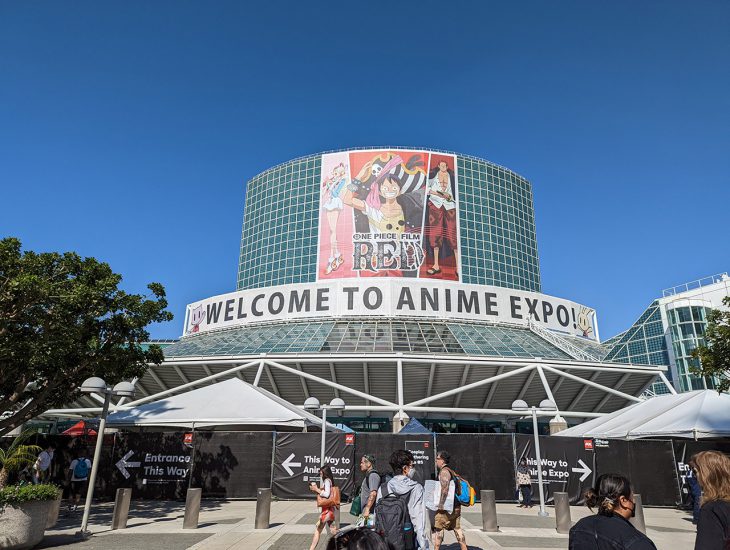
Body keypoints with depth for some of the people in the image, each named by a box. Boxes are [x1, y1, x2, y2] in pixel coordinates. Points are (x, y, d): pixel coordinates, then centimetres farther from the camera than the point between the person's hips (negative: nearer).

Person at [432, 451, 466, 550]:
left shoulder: (444, 472, -15)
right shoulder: (451, 471, 15)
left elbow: (445, 489, -26)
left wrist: (441, 504, -24)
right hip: (456, 506, 9)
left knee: (436, 528, -1)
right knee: (457, 528, 15)